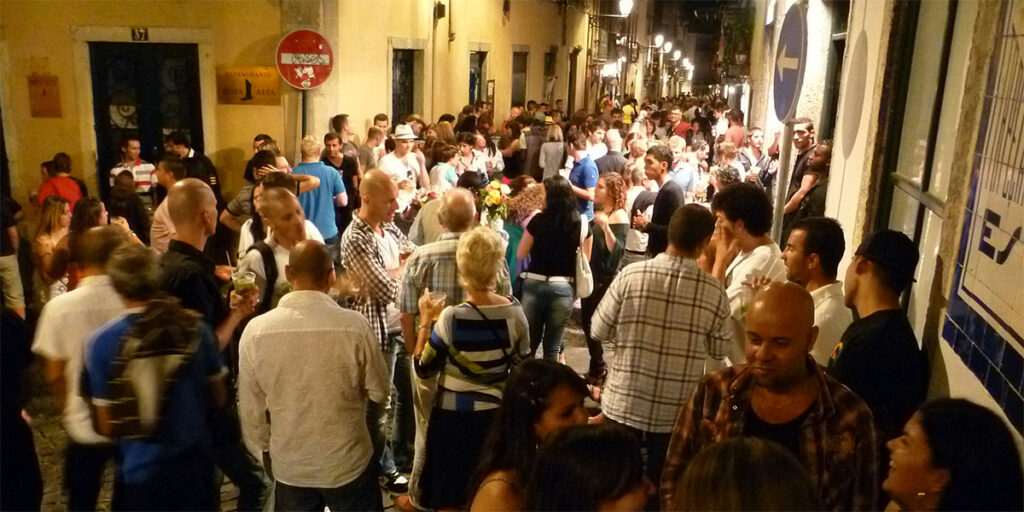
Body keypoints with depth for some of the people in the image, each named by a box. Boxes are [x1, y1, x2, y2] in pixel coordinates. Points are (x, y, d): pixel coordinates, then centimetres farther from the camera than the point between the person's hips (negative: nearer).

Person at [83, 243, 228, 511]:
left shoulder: (103, 343, -16)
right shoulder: (195, 328, -11)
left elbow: (106, 426, -10)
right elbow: (219, 398, 0)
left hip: (140, 472, -1)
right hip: (194, 468, 2)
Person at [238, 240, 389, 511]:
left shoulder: (255, 330, -14)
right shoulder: (354, 325, -20)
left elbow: (250, 407, -3)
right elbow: (379, 393, -7)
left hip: (289, 465, 2)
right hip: (348, 463, -2)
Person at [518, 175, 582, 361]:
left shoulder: (539, 220, -8)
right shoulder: (580, 223, -1)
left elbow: (521, 254, 1)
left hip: (534, 284, -1)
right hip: (563, 287, 1)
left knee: (528, 342, 13)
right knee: (553, 347, 9)